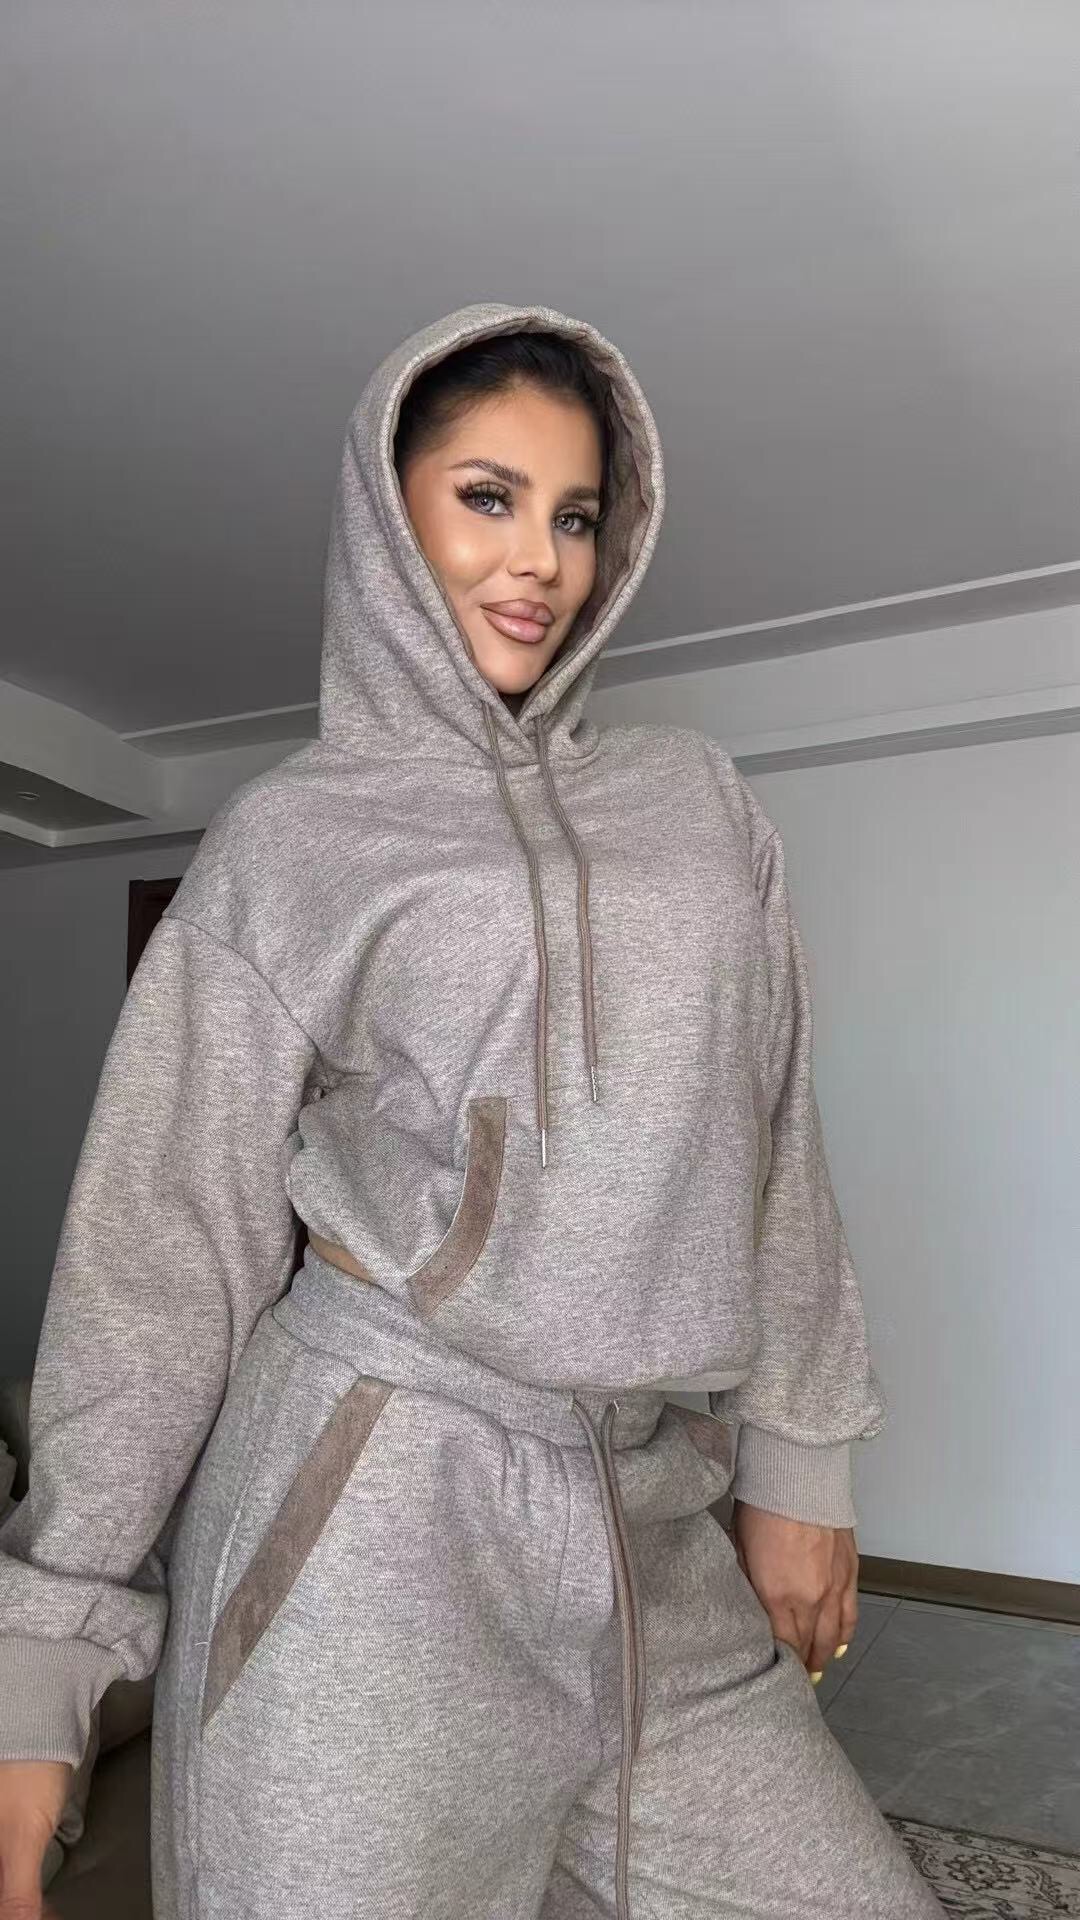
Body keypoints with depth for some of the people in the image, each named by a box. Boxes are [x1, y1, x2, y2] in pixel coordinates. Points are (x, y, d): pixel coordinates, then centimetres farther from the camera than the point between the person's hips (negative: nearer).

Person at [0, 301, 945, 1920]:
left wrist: (800, 1464, 8)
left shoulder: (696, 797, 8)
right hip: (375, 1514, -3)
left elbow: (773, 1154, 9)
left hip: (659, 1532, 4)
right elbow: (166, 1234, -4)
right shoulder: (291, 836, -2)